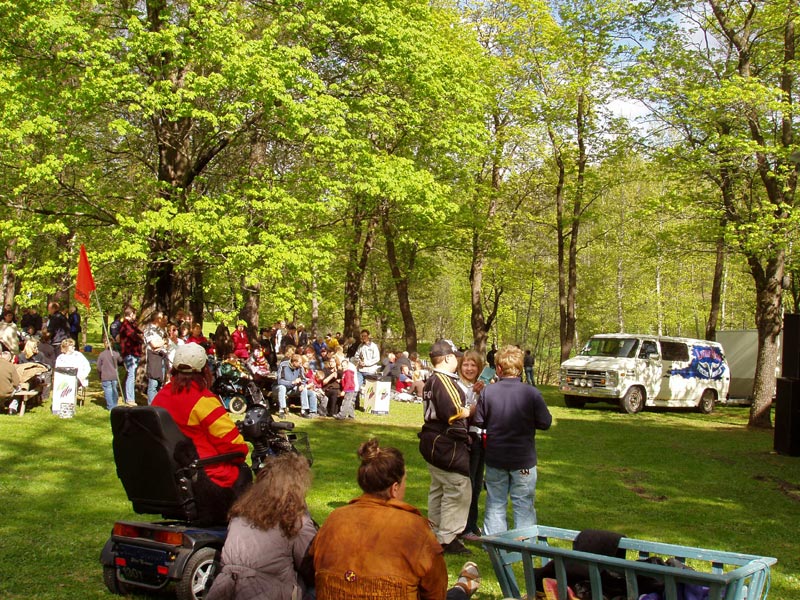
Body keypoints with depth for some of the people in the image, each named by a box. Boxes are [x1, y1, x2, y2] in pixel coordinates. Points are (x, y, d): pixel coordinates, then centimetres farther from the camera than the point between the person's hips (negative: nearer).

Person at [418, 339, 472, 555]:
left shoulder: (431, 381, 14)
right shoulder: (445, 382, -19)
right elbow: (454, 413, -25)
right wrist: (471, 410, -10)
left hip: (432, 442, 11)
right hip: (448, 446, -11)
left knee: (438, 489, 19)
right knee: (459, 491, -5)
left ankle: (435, 533, 29)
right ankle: (447, 539, -2)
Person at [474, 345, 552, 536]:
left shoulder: (488, 392, -11)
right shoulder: (531, 393, -14)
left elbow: (479, 422, -2)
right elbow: (545, 423, -7)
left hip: (495, 458, 1)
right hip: (523, 460, -1)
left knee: (495, 503, 15)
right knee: (523, 505, 11)